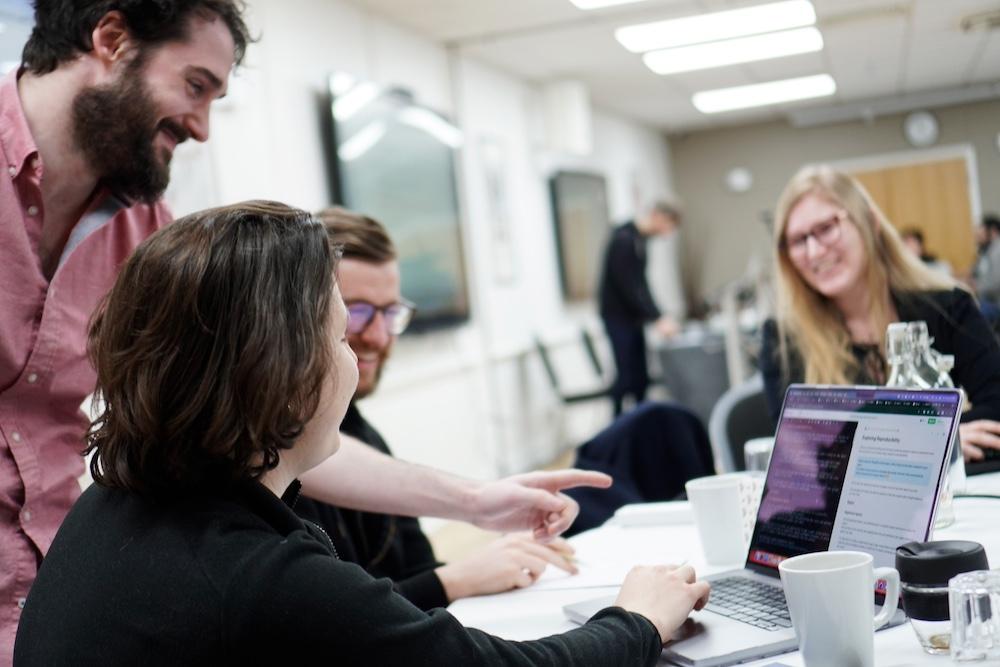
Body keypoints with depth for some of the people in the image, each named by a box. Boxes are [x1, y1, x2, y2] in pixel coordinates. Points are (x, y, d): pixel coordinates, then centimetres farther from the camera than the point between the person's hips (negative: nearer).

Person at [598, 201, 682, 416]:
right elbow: (629, 287, -23)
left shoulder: (639, 239, 9)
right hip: (618, 316, -9)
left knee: (640, 374, 8)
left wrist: (658, 316, 9)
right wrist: (658, 318, -23)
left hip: (632, 316, 9)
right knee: (626, 374, -9)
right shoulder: (623, 240, -20)